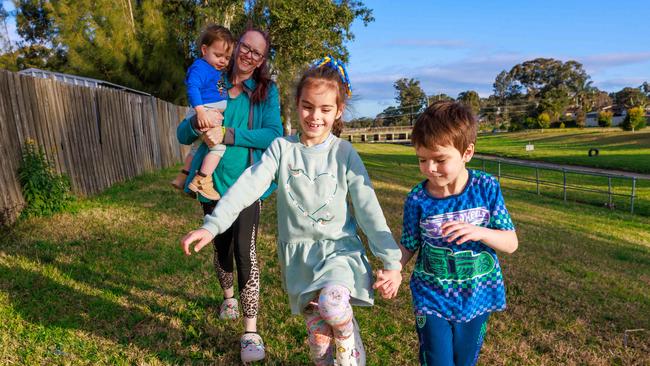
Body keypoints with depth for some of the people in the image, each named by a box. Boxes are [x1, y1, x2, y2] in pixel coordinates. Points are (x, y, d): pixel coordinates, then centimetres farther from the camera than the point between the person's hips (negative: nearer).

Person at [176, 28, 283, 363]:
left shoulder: (266, 90, -1)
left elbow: (274, 134, -16)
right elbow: (183, 135, 3)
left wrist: (228, 135, -24)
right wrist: (197, 121, -20)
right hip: (214, 182, 3)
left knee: (245, 251, -10)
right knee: (221, 247, 18)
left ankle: (251, 332, 0)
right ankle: (228, 297, 45)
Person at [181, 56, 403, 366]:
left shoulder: (344, 152, -4)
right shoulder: (282, 148, -2)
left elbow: (368, 207, -5)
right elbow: (248, 185, -12)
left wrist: (391, 261, -7)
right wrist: (212, 226, -24)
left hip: (338, 247, -1)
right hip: (299, 252, 2)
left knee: (332, 303, -30)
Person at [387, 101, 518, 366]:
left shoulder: (487, 188, -14)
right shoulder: (417, 200, -16)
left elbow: (511, 243, -10)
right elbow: (408, 246, -4)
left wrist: (478, 232, -30)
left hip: (477, 297, 2)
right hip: (433, 299, -1)